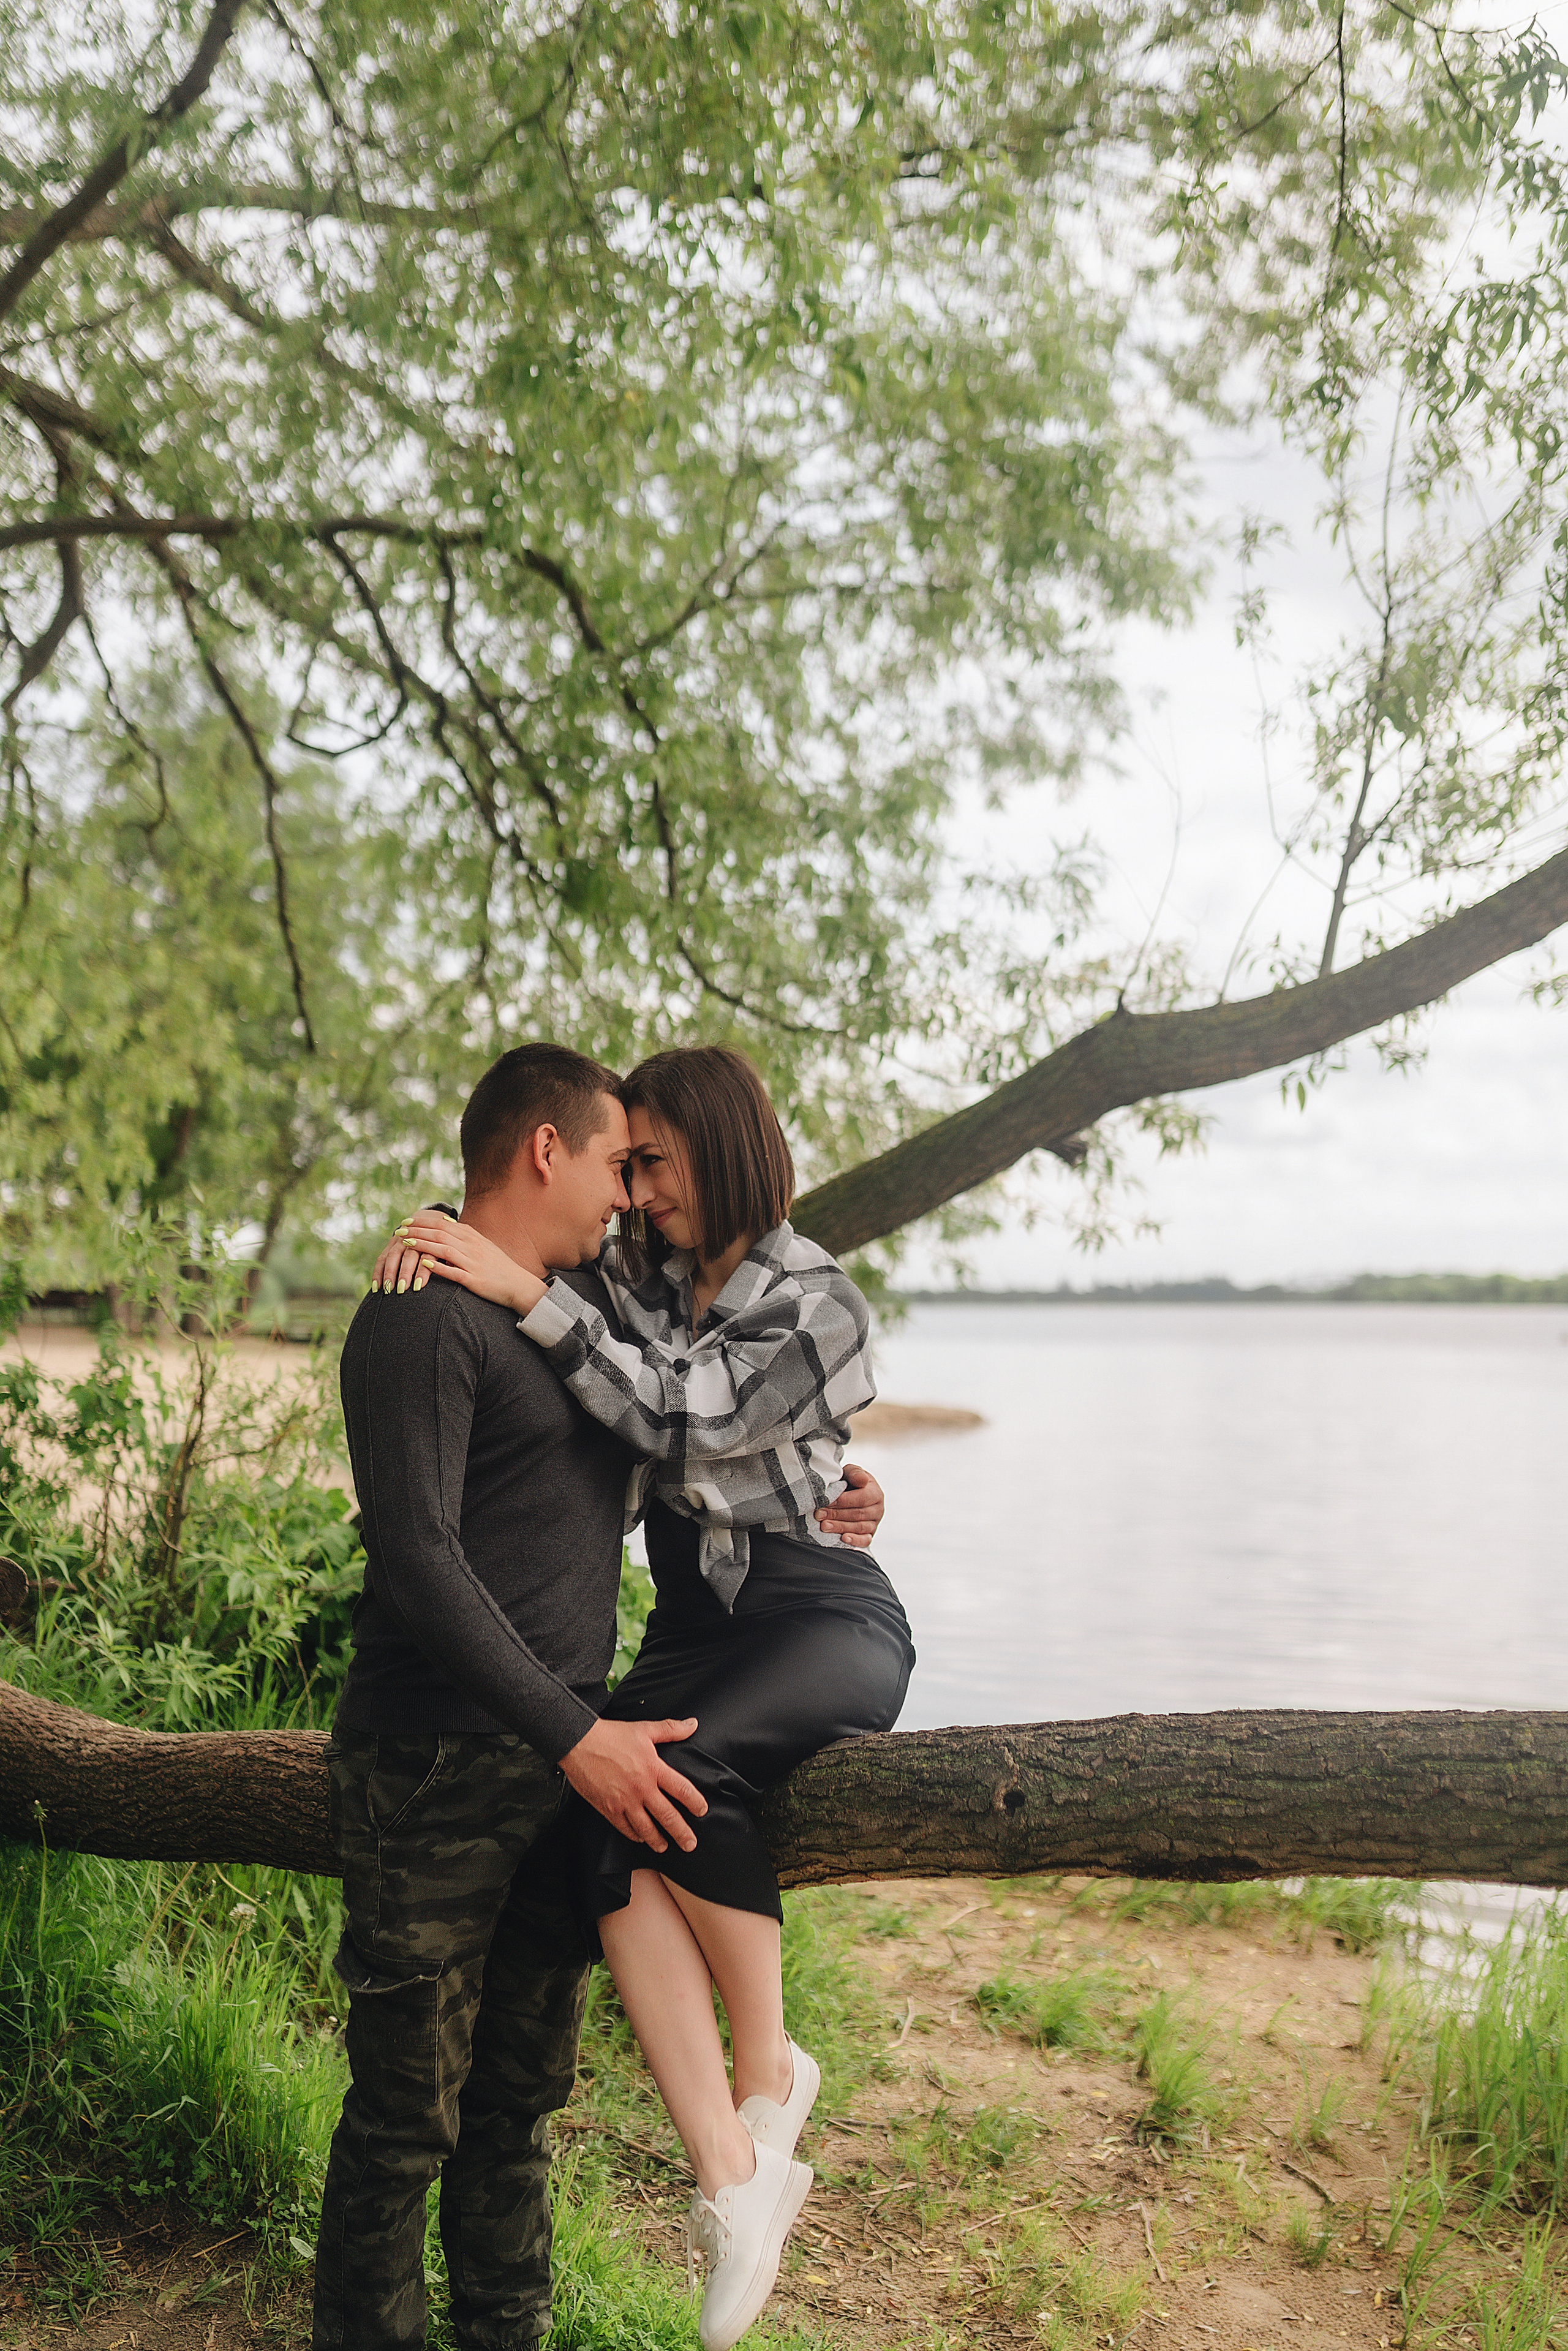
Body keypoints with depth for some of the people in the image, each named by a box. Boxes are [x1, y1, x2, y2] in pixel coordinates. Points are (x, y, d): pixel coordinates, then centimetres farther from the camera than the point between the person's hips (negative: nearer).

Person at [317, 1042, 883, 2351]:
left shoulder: (590, 1295, 13)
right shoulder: (423, 1317, -14)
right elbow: (418, 1555, -21)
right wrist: (575, 1736, -23)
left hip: (571, 1752, 8)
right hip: (440, 1771, -8)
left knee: (524, 2091, 18)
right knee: (408, 2117, 3)